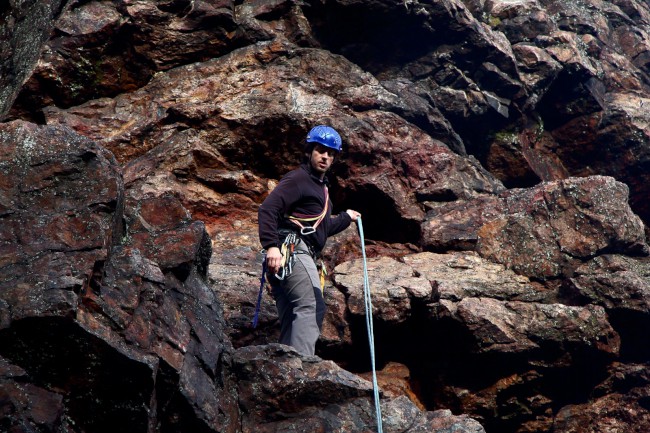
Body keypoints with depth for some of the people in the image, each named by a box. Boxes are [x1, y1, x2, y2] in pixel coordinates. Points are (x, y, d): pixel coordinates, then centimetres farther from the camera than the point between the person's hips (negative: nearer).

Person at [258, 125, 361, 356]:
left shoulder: (320, 186, 28)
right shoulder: (298, 179, -4)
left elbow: (320, 228, 38)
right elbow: (267, 209, -18)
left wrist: (346, 218, 49)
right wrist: (271, 246, -30)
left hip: (301, 256, 10)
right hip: (292, 250, -10)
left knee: (291, 324, 8)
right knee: (312, 307, -22)